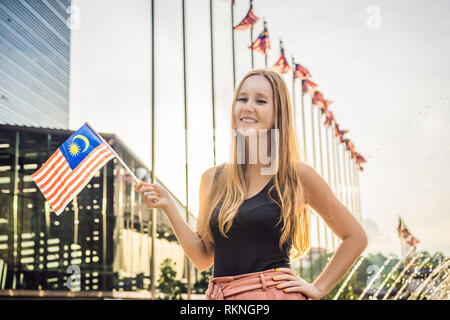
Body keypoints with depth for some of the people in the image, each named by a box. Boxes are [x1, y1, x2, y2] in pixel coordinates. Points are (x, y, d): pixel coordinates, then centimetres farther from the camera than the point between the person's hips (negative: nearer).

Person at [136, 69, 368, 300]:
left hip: (274, 293, -3)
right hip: (220, 294, 3)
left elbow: (356, 237, 4)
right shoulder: (212, 179, 6)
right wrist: (168, 207, -1)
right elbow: (203, 258, 7)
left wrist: (318, 289, 0)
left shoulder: (297, 175, -3)